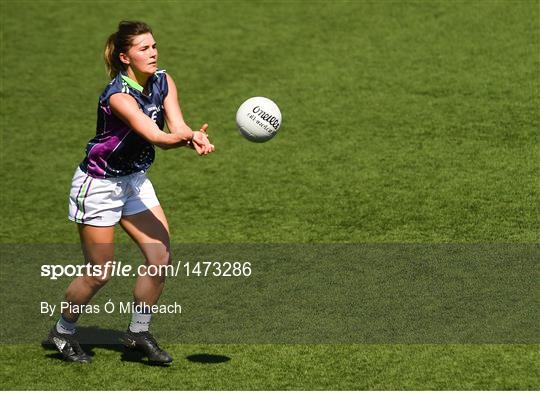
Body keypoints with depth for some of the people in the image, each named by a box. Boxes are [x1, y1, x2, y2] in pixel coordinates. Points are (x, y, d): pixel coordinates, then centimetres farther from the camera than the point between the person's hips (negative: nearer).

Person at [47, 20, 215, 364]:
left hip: (135, 180, 7)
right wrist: (190, 137, -58)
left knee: (161, 258, -3)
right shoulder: (119, 96, -27)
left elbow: (178, 126, -18)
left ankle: (139, 332, 15)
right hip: (99, 185, -7)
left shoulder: (163, 81, -4)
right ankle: (62, 332, 23)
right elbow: (157, 137, -38)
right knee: (100, 274, 0)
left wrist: (197, 138, -40)